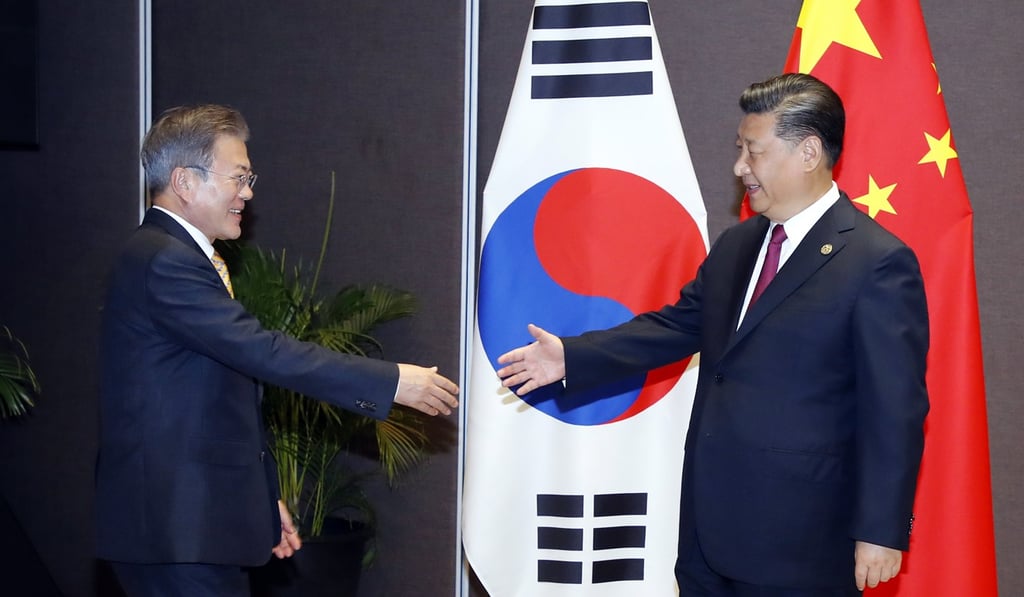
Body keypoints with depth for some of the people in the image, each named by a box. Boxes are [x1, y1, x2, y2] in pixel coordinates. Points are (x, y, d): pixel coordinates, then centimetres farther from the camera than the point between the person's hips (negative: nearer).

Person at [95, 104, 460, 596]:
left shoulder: (178, 256, 16)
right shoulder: (164, 262, -17)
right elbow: (264, 352, -24)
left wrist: (261, 497, 21)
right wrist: (391, 381, -20)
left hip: (194, 524, 10)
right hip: (175, 532, -10)